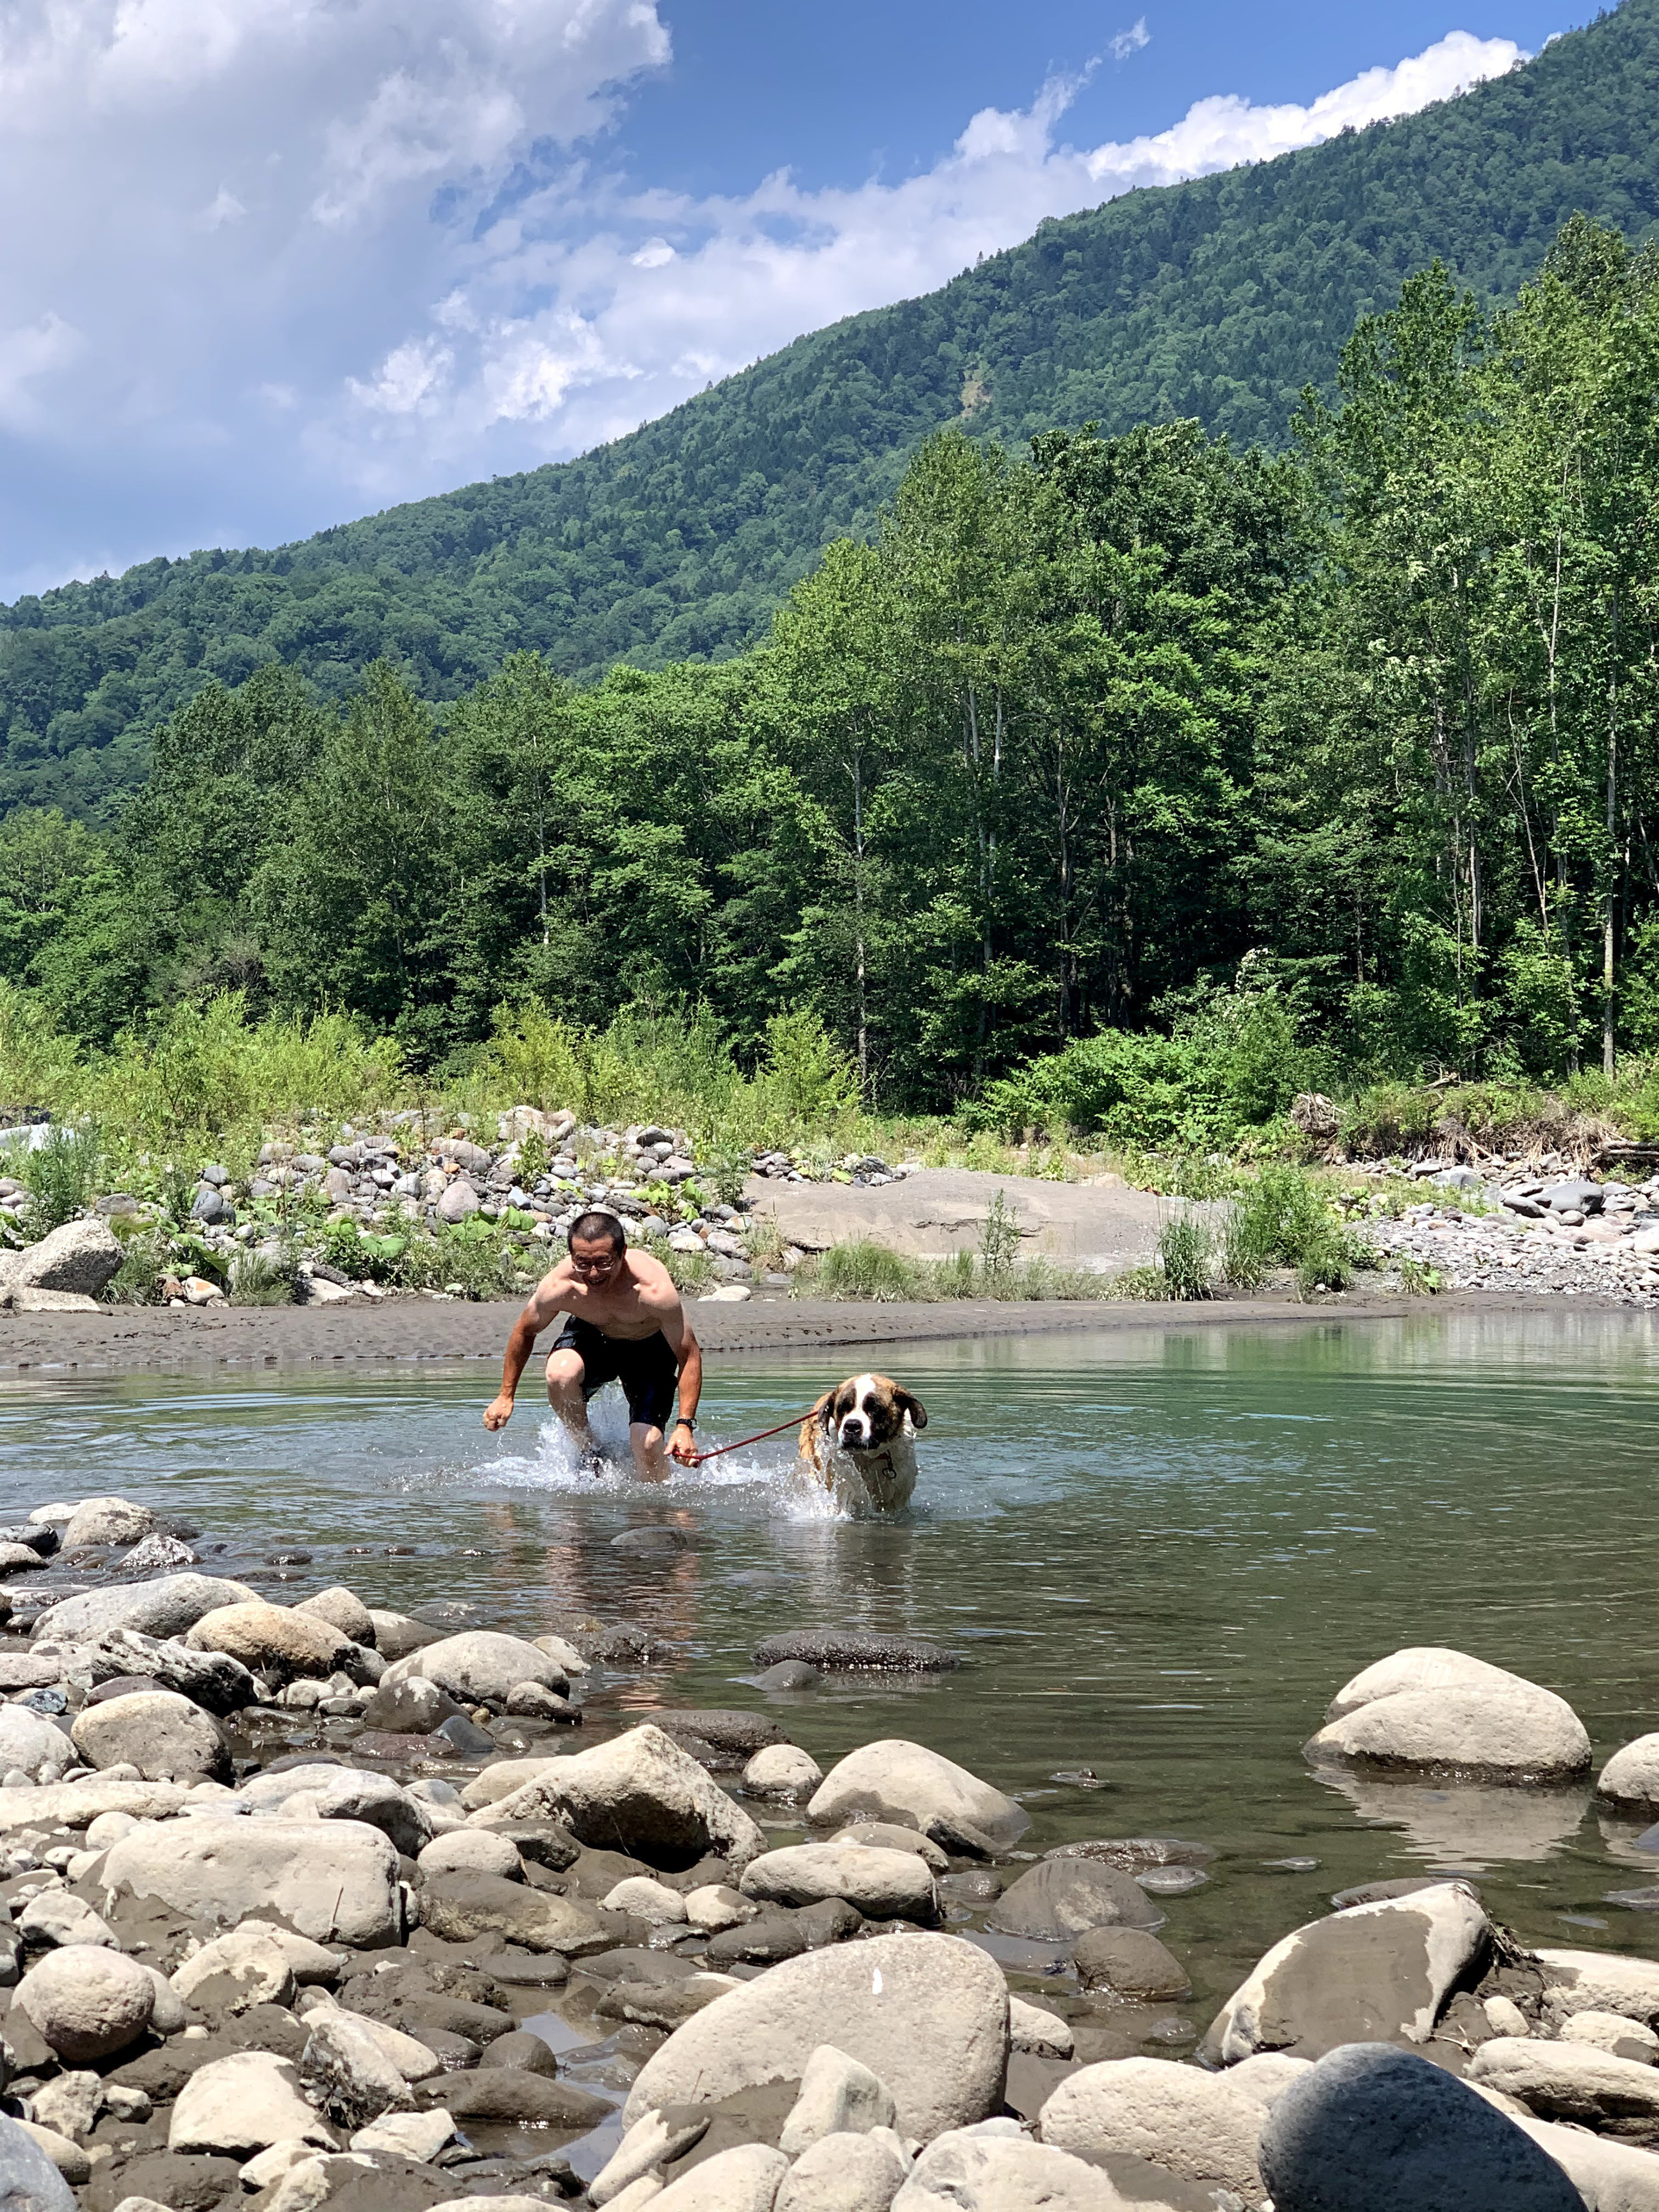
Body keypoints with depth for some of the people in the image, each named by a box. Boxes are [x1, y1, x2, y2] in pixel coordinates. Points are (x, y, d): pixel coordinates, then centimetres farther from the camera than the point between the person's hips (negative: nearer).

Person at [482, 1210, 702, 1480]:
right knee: (560, 1373, -32)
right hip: (592, 1337, 2)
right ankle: (587, 1451, -6)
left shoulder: (655, 1290, -37)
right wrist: (506, 1397, 0)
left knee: (647, 1443, -19)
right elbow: (525, 1331, -7)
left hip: (650, 1348, -2)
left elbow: (690, 1355, -26)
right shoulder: (558, 1286, -30)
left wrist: (685, 1425, -34)